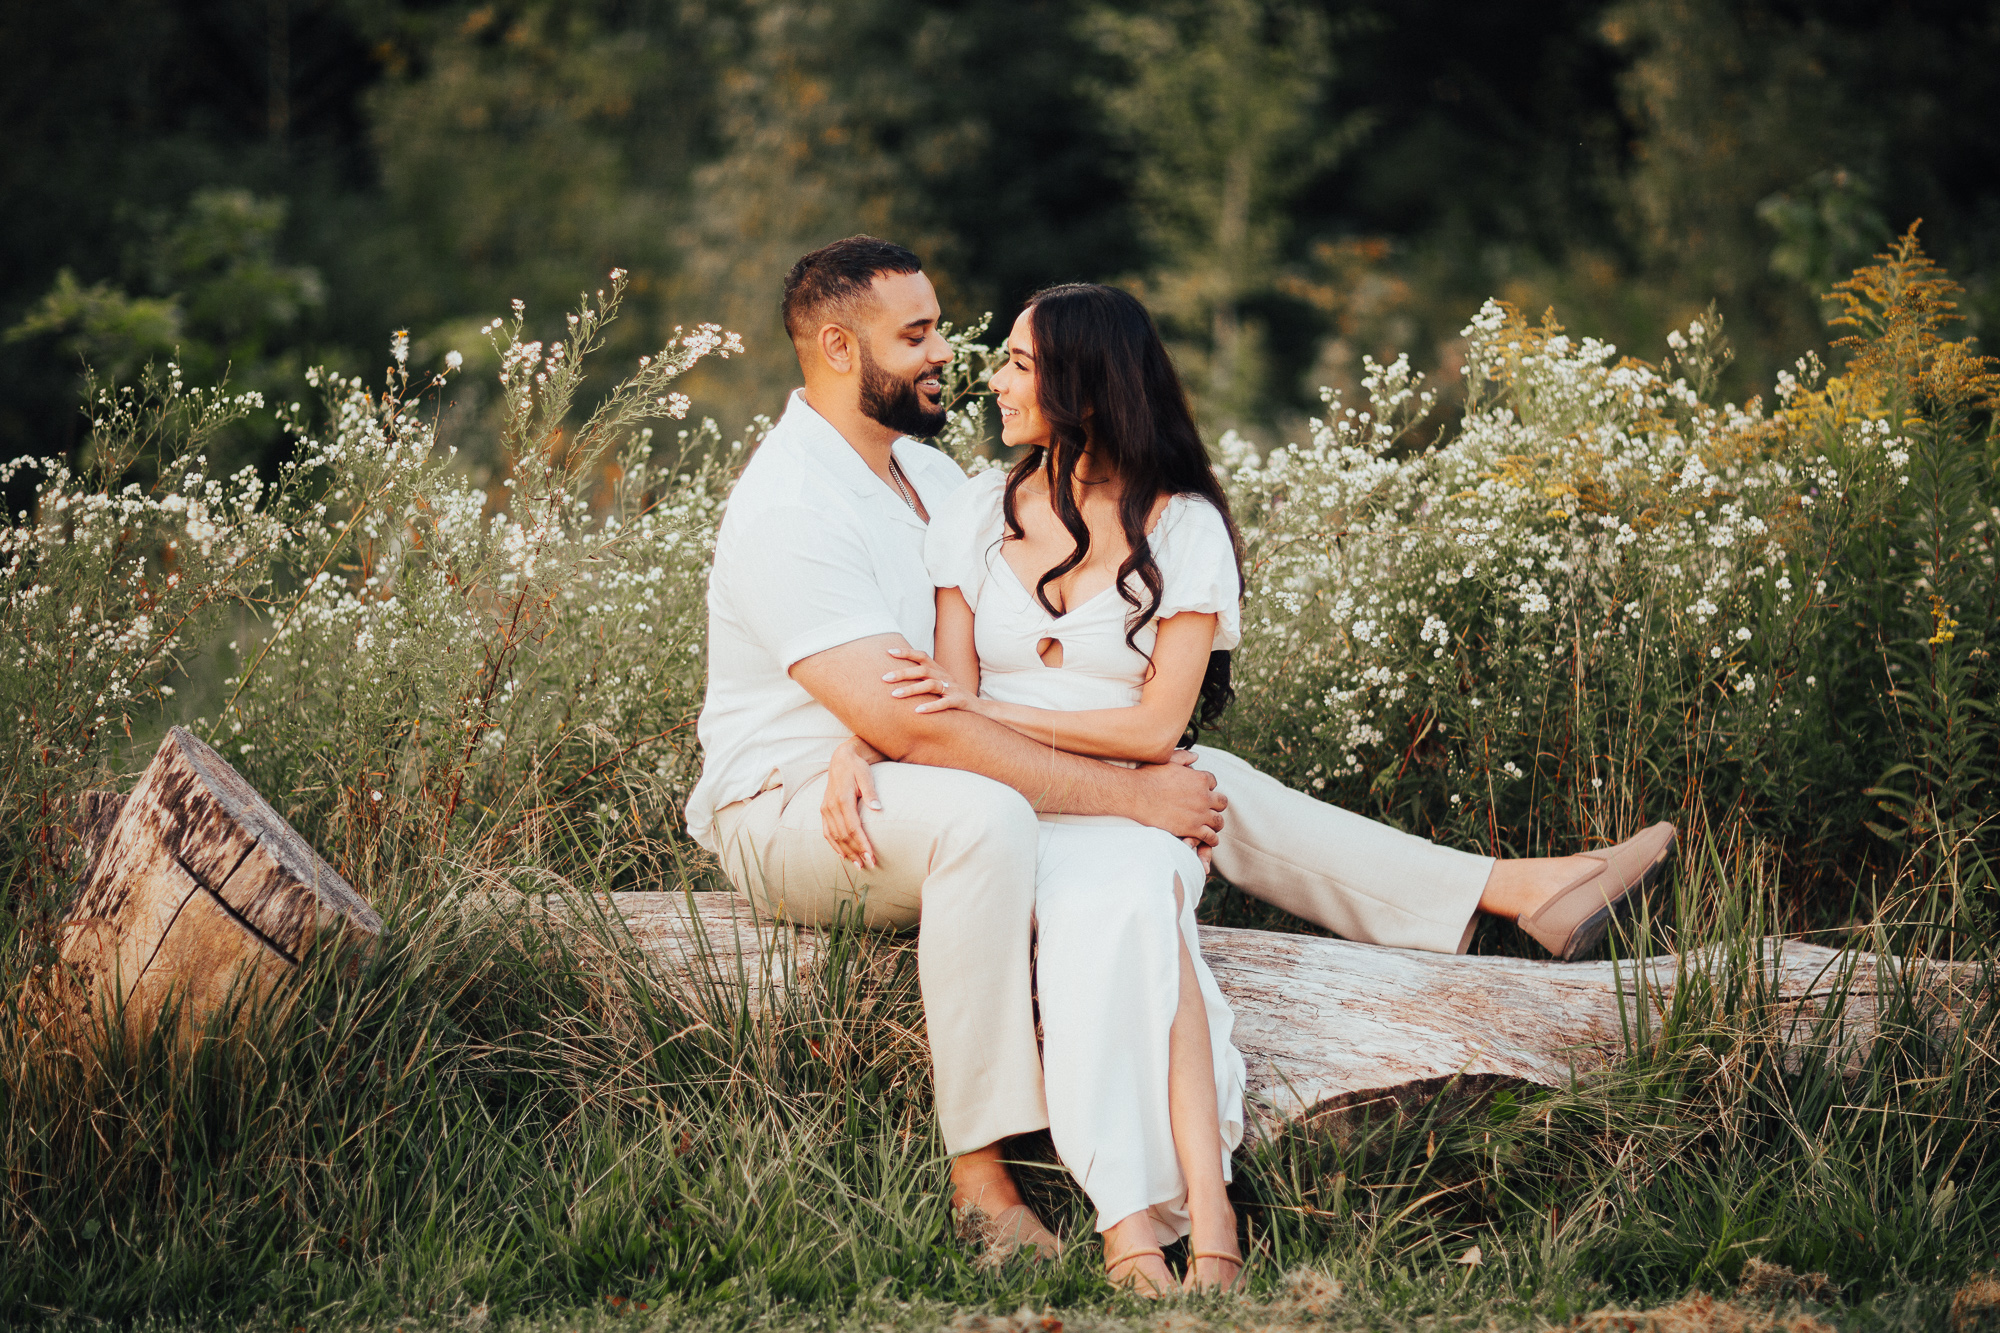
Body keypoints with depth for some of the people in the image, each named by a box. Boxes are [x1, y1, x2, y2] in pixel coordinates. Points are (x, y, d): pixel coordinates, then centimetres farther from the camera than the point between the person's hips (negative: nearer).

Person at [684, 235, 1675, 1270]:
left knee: (1203, 779, -1)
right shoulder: (789, 509, -20)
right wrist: (1127, 794, -28)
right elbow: (910, 727, -29)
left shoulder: (924, 471, 12)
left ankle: (1514, 892, -1)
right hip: (789, 811, -9)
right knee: (985, 815, -40)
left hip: (922, 792, 9)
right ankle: (981, 1186, -40)